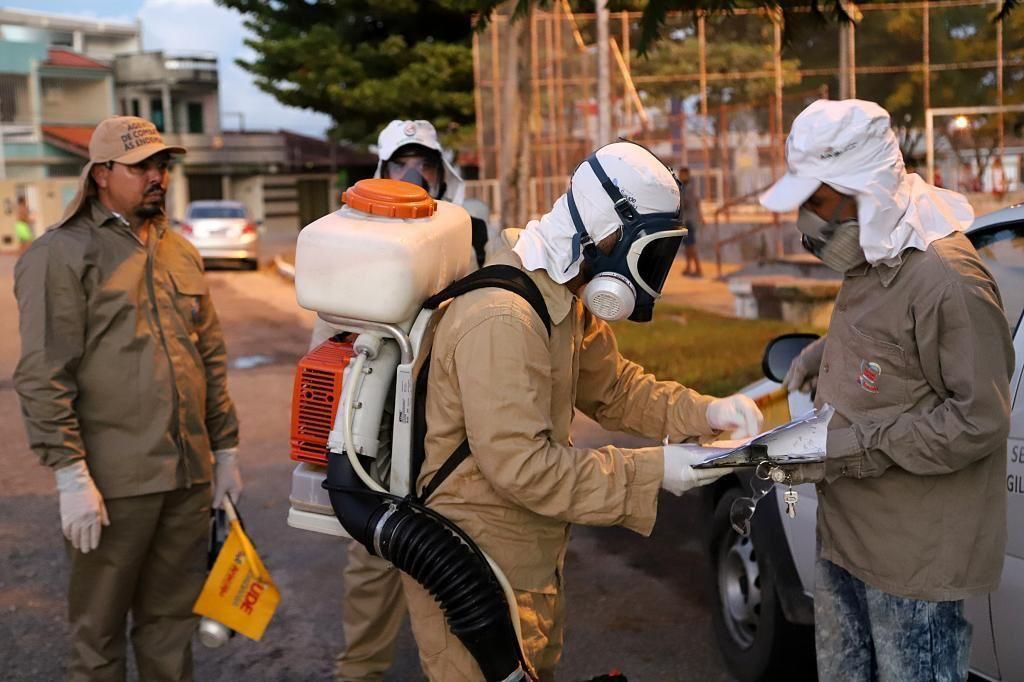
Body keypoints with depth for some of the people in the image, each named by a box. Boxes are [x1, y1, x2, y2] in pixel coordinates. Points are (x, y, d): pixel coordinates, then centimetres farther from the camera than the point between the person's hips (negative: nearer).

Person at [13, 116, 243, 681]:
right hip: (113, 480, -5)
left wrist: (225, 449, 15)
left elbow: (212, 358, 18)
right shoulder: (61, 254, -6)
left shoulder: (180, 252, 14)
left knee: (172, 620, 16)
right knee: (99, 630, 7)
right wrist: (70, 476, -16)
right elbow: (43, 377, -12)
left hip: (189, 475, 6)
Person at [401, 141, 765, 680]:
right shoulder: (503, 318, -30)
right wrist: (650, 473, -25)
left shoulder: (565, 299, 4)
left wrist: (705, 413, -6)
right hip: (475, 574, -10)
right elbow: (520, 465, -31)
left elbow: (613, 387, 10)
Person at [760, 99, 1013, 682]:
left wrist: (861, 444, -22)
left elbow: (980, 419, -21)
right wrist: (825, 352, 6)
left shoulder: (944, 278, -23)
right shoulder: (873, 259, 7)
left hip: (914, 556, -9)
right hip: (847, 532, 9)